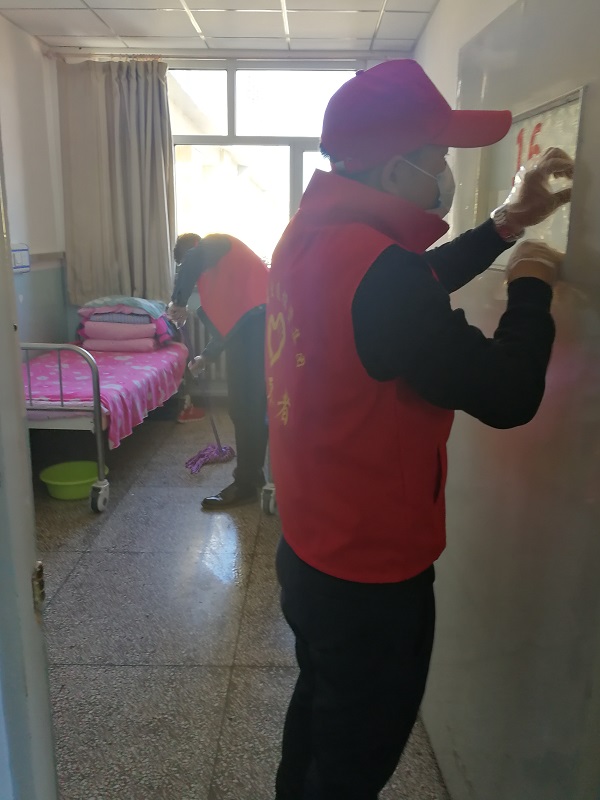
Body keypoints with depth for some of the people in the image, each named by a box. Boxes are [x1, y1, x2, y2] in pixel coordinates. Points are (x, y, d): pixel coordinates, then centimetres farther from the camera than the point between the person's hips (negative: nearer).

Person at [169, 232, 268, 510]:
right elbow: (226, 316, 33)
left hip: (255, 323, -10)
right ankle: (253, 473, 27)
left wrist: (179, 301, -6)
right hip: (252, 326, 10)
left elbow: (193, 260, -15)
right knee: (253, 405, 16)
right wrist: (207, 355, 34)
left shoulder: (217, 242, 8)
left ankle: (245, 484, 2)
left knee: (244, 406, -6)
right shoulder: (216, 266, 33)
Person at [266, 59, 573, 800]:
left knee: (320, 707, 32)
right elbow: (508, 396, -23)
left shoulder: (313, 234, -1)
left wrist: (504, 226, 8)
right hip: (371, 575, -8)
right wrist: (530, 287, -7)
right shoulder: (375, 267, -30)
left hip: (311, 549, 9)